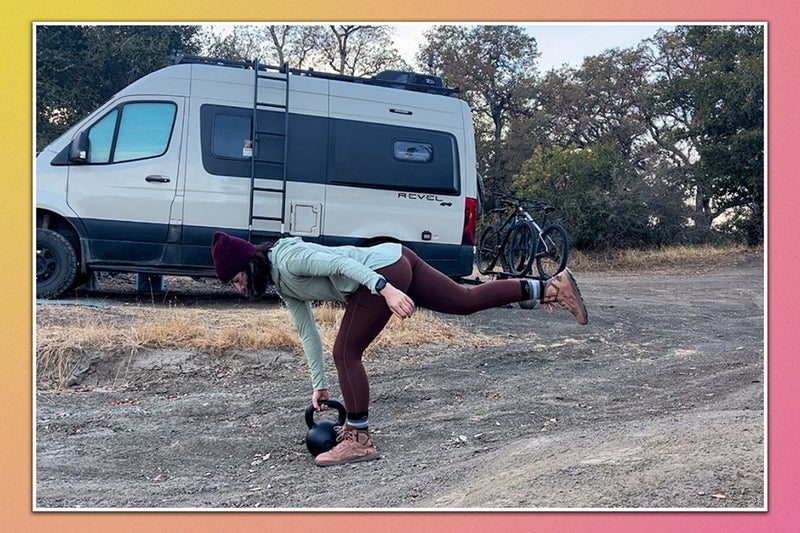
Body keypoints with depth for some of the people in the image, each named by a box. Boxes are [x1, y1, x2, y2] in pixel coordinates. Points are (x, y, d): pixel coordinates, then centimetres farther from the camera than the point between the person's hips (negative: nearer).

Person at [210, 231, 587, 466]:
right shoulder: (281, 286, 17)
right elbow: (307, 331, 19)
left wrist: (386, 289, -34)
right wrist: (319, 385, 19)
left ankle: (358, 441, 3)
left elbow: (339, 262, -23)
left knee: (346, 353, -6)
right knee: (468, 301, 12)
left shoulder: (286, 258, -11)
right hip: (396, 260, 10)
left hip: (384, 268, -10)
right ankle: (551, 287, 17)